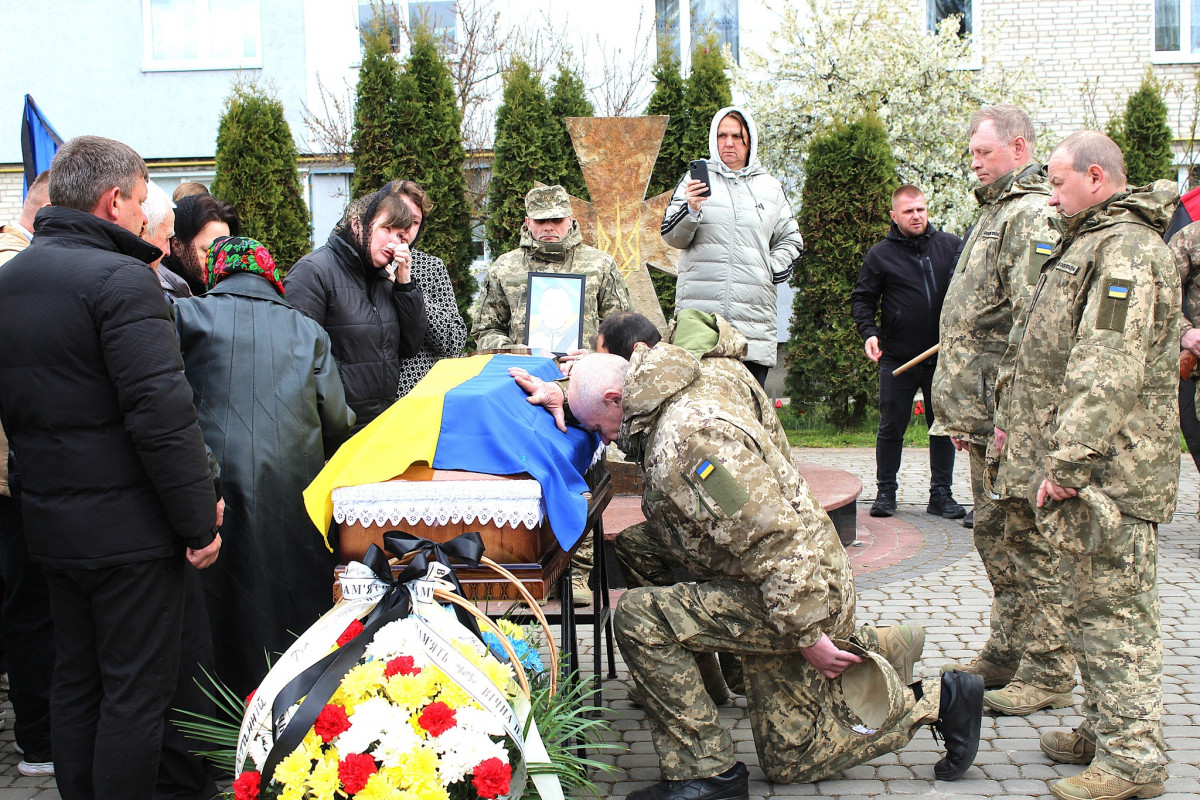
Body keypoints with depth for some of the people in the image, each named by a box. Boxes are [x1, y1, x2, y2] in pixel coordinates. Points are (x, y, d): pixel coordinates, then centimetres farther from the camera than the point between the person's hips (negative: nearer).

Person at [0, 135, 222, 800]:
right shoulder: (120, 278, -17)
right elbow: (161, 412, -22)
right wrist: (200, 521, -17)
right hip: (126, 527, -8)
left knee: (75, 682, 18)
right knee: (136, 692, 1)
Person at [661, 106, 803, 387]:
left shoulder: (770, 187, 18)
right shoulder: (696, 179, 11)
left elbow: (791, 240, 24)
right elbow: (671, 236, 3)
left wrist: (774, 269, 5)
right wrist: (690, 210, -17)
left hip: (753, 313, 2)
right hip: (700, 308, -2)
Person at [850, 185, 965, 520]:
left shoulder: (951, 245, 6)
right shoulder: (880, 255, 2)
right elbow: (862, 299, 4)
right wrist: (868, 332, -12)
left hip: (943, 357, 2)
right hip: (897, 359, -2)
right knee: (891, 428, 4)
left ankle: (941, 493, 16)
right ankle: (885, 491, 16)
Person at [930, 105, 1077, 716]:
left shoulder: (1035, 215, -13)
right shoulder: (997, 212, 20)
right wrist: (962, 412, 20)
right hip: (986, 414, 10)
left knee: (1025, 541, -3)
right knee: (994, 536, 16)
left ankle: (1047, 672, 6)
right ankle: (1006, 655, 27)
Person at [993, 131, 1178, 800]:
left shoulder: (1126, 248, -16)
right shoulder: (1095, 243, 19)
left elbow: (1108, 373, -25)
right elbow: (1055, 353, 26)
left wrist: (1067, 463, -25)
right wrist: (1018, 423, 24)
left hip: (1110, 471, -11)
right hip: (1084, 464, 11)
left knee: (1113, 610, -5)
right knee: (1091, 607, 17)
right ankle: (1105, 730, 29)